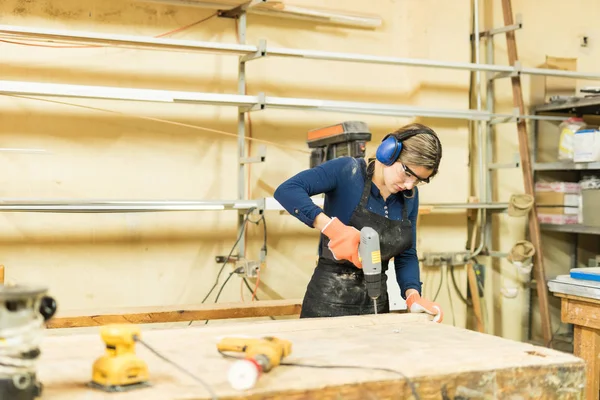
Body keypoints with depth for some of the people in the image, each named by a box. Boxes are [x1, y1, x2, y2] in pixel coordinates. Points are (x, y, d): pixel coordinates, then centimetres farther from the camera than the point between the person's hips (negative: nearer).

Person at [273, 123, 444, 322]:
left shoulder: (409, 196, 2)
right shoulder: (348, 171, -16)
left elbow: (406, 255, 6)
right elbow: (286, 190, -28)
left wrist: (413, 296, -11)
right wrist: (332, 227, -37)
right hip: (330, 298, -5)